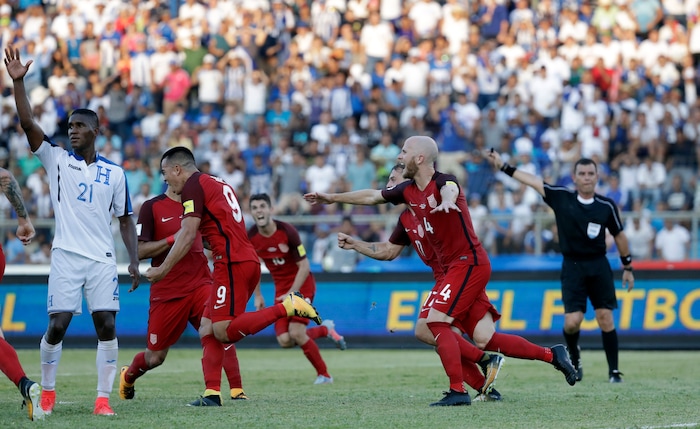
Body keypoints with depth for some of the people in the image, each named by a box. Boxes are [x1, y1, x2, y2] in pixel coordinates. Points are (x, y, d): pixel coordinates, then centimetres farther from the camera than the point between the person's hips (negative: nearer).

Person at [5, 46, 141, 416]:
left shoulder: (114, 173, 9)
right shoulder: (57, 160, 5)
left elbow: (124, 220, 13)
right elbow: (28, 124, -7)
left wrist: (134, 260, 2)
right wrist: (17, 82, -17)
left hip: (102, 259, 1)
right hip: (66, 256, -1)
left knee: (106, 326, -7)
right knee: (57, 326, -6)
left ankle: (103, 398, -1)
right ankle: (47, 391, 14)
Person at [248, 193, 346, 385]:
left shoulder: (287, 231, -21)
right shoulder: (251, 237, -8)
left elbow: (304, 266, -17)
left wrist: (292, 294, -22)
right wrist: (257, 296, 9)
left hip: (301, 285, -5)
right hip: (281, 288, 5)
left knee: (296, 333, -19)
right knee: (284, 341, -9)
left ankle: (324, 375, 1)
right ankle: (325, 329, 19)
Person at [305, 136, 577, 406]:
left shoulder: (444, 181, -13)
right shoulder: (409, 191, 11)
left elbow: (449, 189, -39)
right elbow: (371, 196, 24)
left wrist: (447, 201, -62)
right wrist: (332, 198, 31)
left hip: (469, 262, -8)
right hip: (455, 267, 8)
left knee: (435, 322, -15)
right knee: (486, 339, 4)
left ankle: (457, 391, -13)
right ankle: (551, 354, 12)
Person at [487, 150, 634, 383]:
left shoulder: (606, 206, -1)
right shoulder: (561, 197, -2)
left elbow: (619, 235, 10)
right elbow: (532, 180, 2)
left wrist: (627, 267, 12)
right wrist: (503, 166, 1)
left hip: (599, 267, 0)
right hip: (572, 266, 0)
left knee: (605, 319, -5)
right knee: (571, 323, -9)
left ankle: (614, 371, 5)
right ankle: (574, 355, 23)